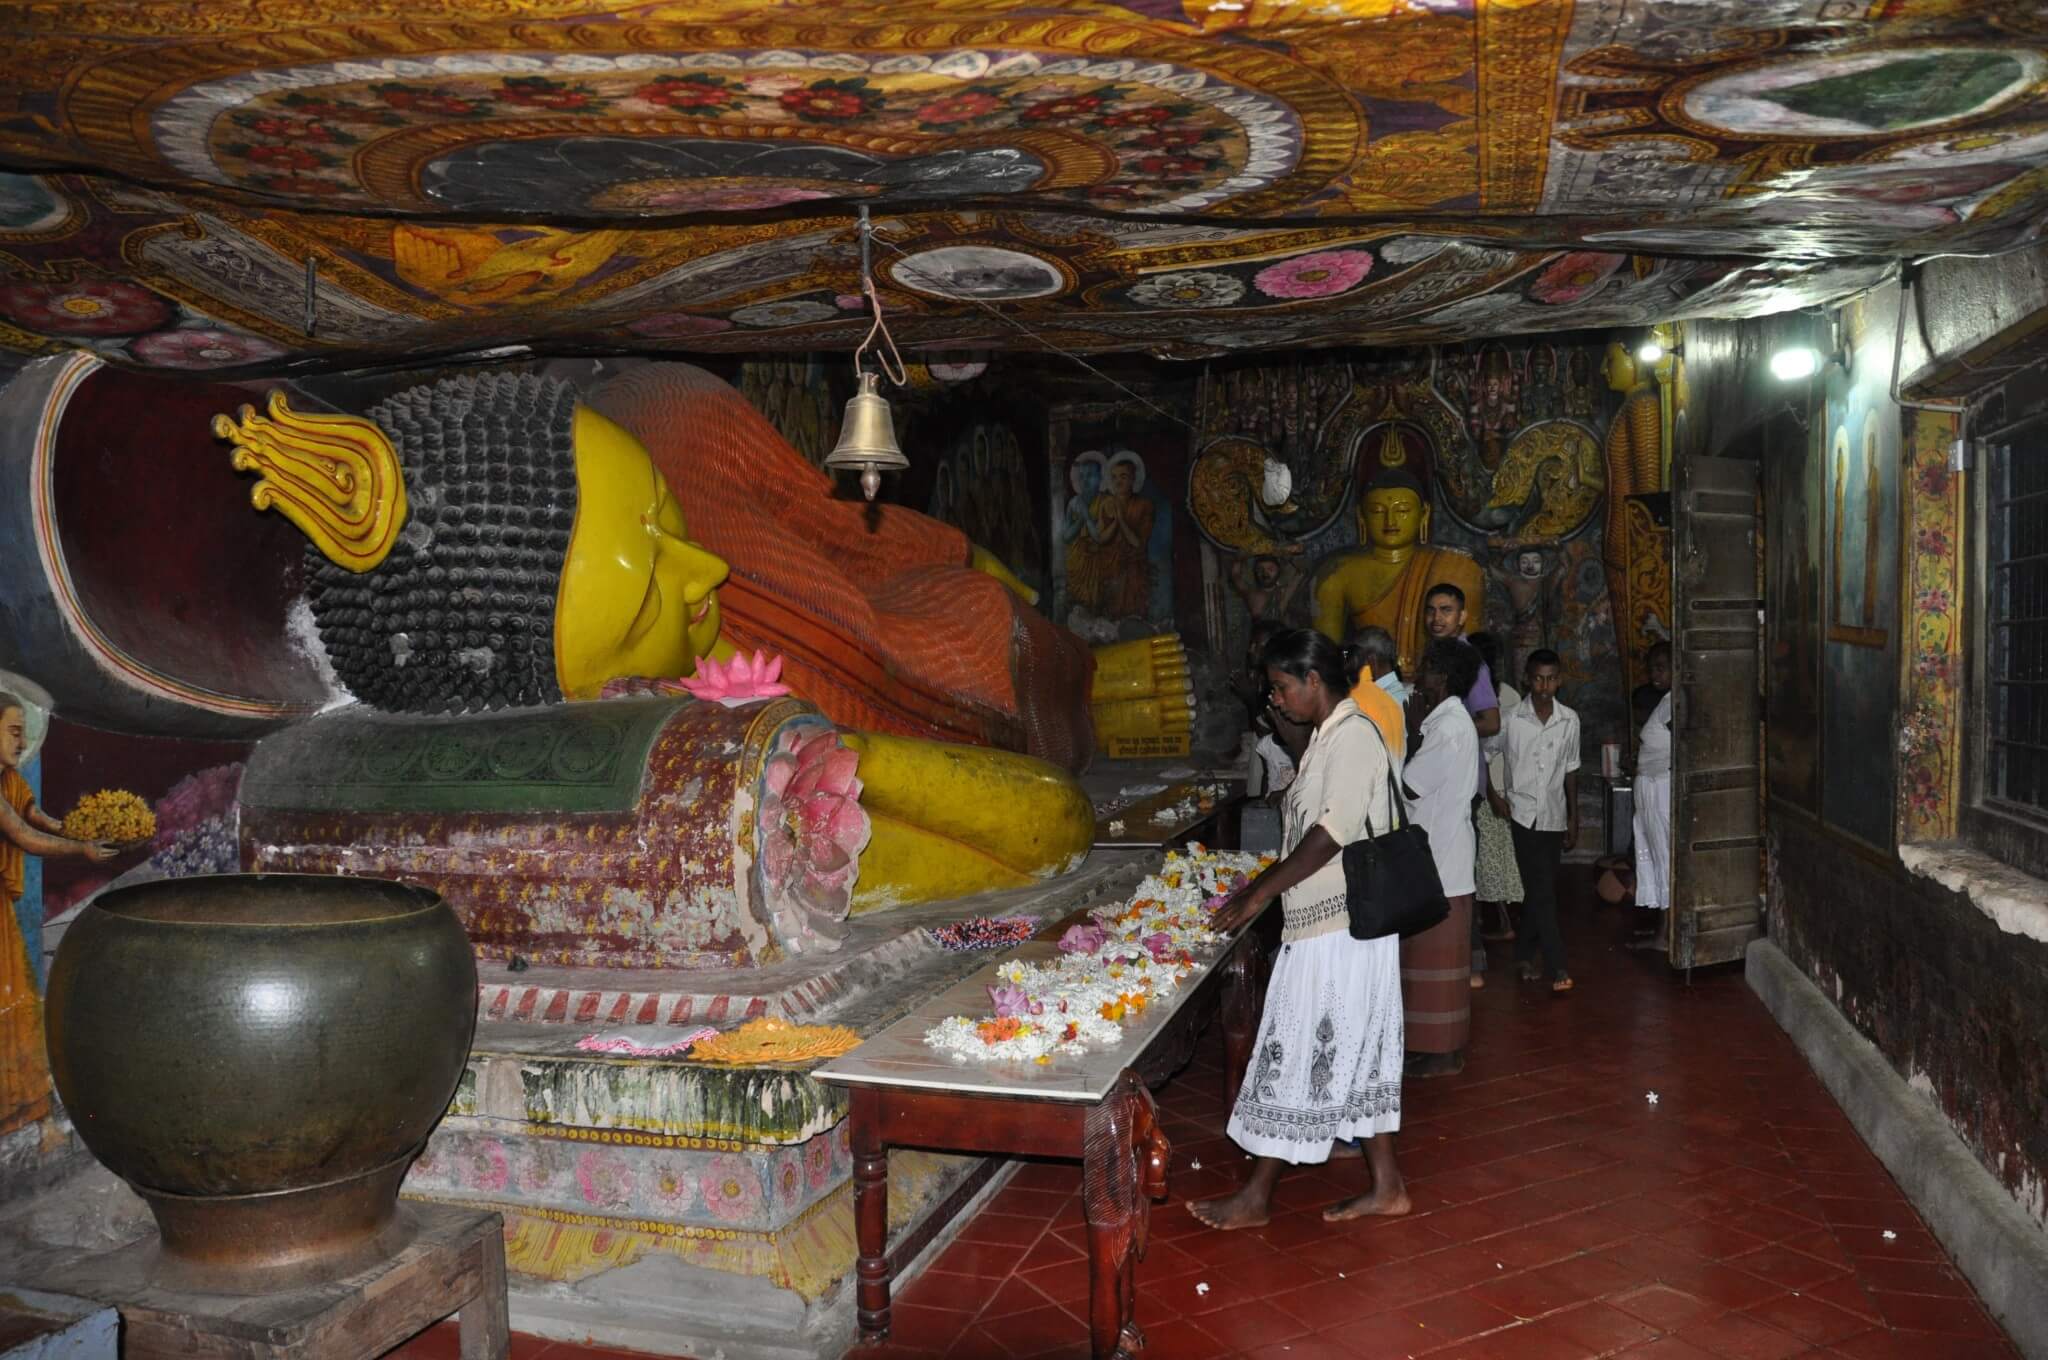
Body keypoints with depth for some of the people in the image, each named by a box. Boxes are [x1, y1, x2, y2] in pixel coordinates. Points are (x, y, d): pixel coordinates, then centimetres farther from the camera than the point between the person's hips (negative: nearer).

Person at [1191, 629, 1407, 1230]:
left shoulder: (1352, 737, -18)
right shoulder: (1331, 736, 13)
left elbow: (1330, 835, -25)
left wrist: (1259, 893, -21)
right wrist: (1261, 886, 14)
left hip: (1337, 932, -10)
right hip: (1332, 927, 10)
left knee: (1297, 1058, 0)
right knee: (1355, 1057, 15)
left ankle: (1256, 1197, 11)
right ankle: (1386, 1185, 25)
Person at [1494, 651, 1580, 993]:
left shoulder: (1570, 720, 3)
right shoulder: (1511, 719, -7)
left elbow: (1570, 771, 10)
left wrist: (1574, 818, 11)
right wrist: (1495, 795, -7)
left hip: (1554, 817, 4)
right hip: (1523, 814, -4)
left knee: (1539, 890, 9)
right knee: (1542, 891, -8)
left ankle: (1525, 954, 24)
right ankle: (1557, 967, -6)